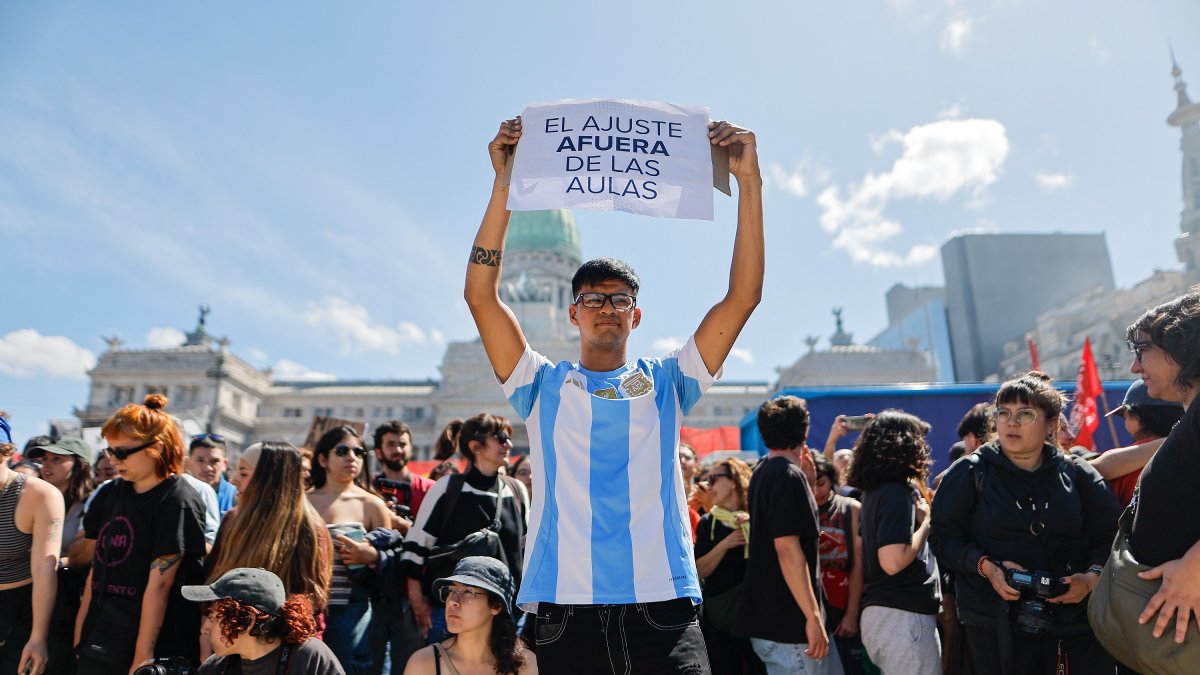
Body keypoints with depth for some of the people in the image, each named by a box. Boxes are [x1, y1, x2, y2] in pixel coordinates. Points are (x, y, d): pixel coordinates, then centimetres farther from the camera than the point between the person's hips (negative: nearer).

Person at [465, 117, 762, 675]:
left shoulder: (665, 382, 13)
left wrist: (749, 180, -1)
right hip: (566, 604, 0)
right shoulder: (543, 386, 12)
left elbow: (742, 296, 6)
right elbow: (481, 295, 1)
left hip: (662, 603, 1)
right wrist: (505, 184, -5)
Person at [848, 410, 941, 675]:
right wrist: (927, 522, -11)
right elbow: (893, 561, -24)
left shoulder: (875, 491, 12)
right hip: (901, 615, -9)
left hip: (879, 611, 9)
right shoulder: (897, 493, -16)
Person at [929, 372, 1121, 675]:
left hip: (1075, 624, 2)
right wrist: (986, 566, -15)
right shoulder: (970, 473, 1)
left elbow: (1110, 534, 7)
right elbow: (943, 537, 0)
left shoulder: (1077, 474, 7)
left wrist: (1092, 576, -11)